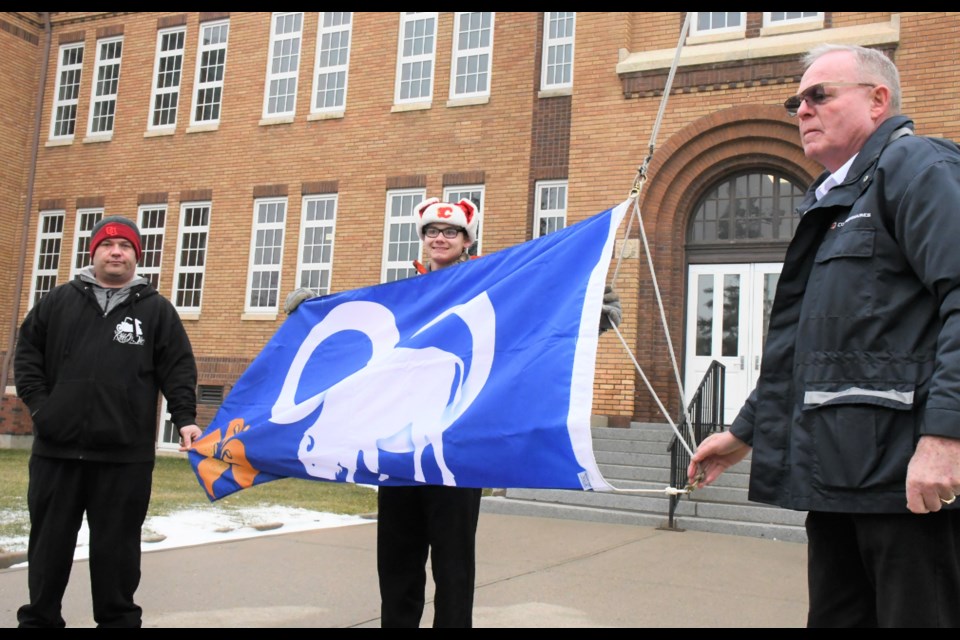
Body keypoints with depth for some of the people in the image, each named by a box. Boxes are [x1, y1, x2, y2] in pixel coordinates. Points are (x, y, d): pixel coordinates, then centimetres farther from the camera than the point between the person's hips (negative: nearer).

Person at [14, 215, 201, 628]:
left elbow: (178, 369, 2)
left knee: (117, 544, 5)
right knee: (49, 540, 11)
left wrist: (185, 418, -10)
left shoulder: (157, 309, 7)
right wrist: (37, 402, -1)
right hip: (56, 447, 2)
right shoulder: (59, 302, 11)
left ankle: (118, 619, 17)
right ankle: (39, 618, 24)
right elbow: (27, 353, 12)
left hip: (125, 454, -2)